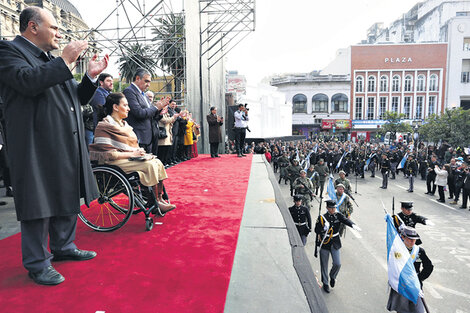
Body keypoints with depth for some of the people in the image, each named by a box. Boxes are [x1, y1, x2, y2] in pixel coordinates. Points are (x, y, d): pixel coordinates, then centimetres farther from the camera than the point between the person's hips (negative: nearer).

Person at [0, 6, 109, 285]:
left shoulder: (53, 61, 21)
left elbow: (77, 100, 22)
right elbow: (27, 80, -23)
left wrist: (91, 75, 9)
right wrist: (65, 61, -16)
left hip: (67, 146, 8)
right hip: (37, 146, -8)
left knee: (68, 200, 16)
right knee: (39, 205, 1)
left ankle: (63, 247, 34)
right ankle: (37, 264, 18)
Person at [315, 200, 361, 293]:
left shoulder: (338, 215, -3)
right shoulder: (322, 218, -10)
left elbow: (345, 220, -22)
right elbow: (316, 230, -10)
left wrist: (353, 225, -42)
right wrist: (324, 228, -30)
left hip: (335, 244, 2)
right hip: (325, 244, -2)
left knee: (337, 264, -4)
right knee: (324, 265, 8)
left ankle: (332, 276, 29)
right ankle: (325, 283, 29)